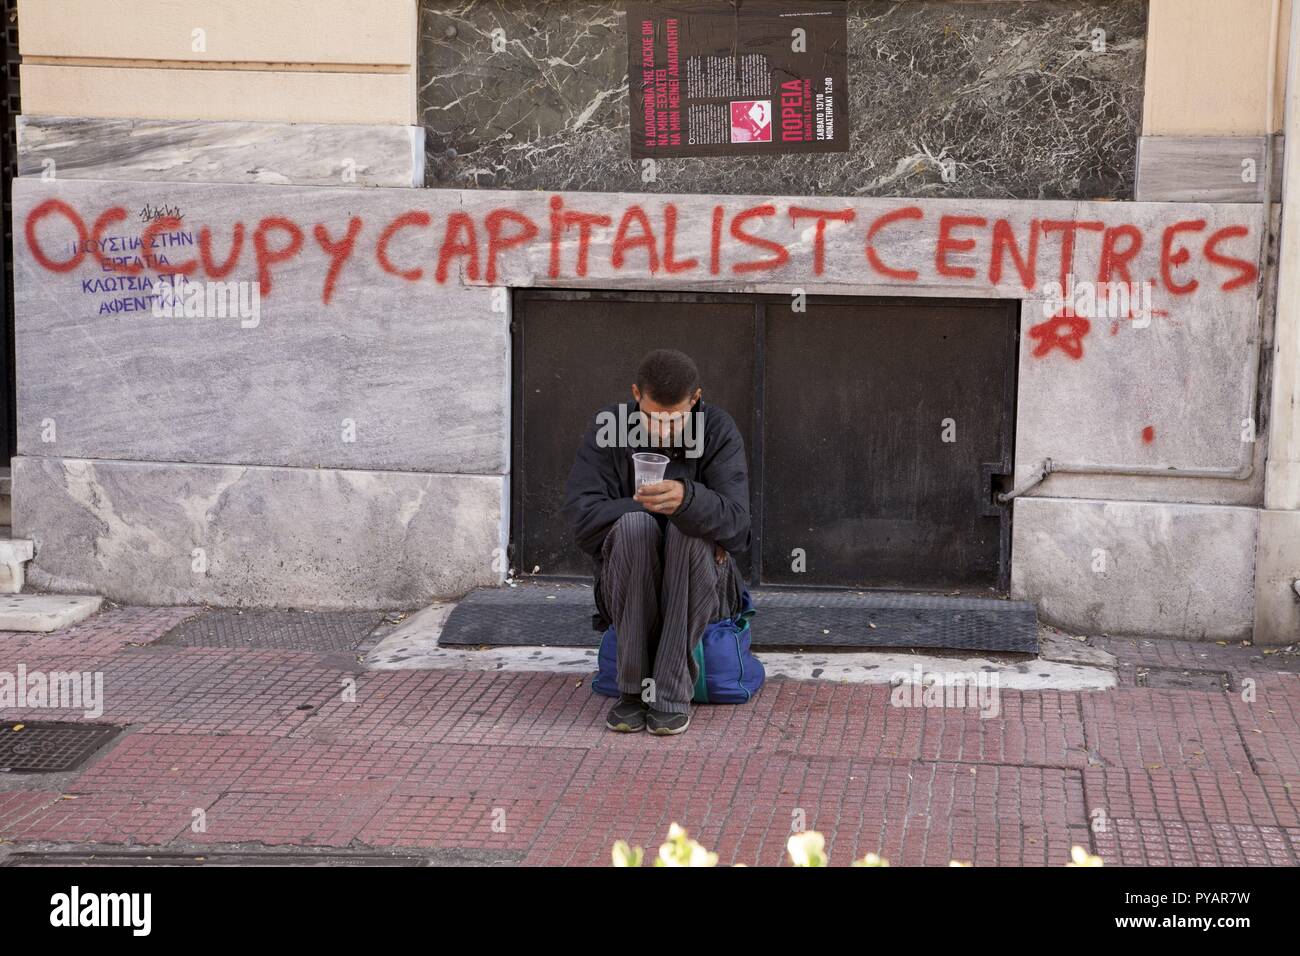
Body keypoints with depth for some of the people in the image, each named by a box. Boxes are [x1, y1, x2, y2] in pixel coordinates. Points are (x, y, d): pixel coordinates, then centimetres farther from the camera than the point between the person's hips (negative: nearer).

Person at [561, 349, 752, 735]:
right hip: (627, 590, 1)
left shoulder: (718, 430, -9)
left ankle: (672, 692, -26)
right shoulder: (607, 428, -6)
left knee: (692, 528, -32)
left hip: (700, 590, 0)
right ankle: (633, 688, -22)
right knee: (633, 524, -31)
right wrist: (652, 506, -20)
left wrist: (685, 499, -45)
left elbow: (734, 520, -24)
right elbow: (582, 515, -15)